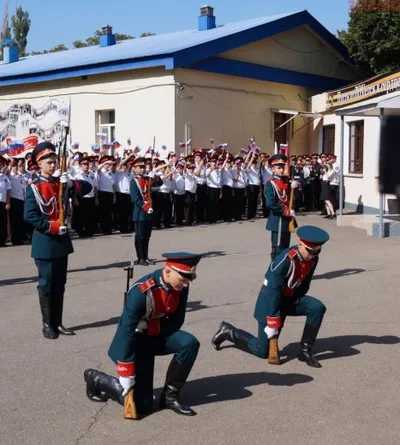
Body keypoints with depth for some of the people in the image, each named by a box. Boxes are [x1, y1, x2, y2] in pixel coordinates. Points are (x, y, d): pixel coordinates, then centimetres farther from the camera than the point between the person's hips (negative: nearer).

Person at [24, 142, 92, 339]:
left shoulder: (60, 183, 8)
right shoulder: (33, 187, -8)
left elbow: (87, 188, 2)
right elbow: (29, 216, -15)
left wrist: (72, 183, -16)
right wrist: (52, 226, -20)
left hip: (62, 239, 6)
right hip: (45, 242, -6)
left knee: (60, 284, 11)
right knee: (46, 284, 2)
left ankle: (58, 322, 20)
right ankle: (47, 324, 12)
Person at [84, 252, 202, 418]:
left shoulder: (180, 287, -14)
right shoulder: (141, 292, -33)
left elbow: (176, 323, -5)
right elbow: (127, 332, -29)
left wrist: (149, 326, -22)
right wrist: (126, 376, -26)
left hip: (157, 335, 6)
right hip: (136, 341, -6)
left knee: (190, 343, -22)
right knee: (141, 405, -8)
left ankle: (169, 396, -5)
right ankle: (96, 378, 16)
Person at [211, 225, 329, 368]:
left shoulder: (313, 259, -10)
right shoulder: (284, 260, -31)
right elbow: (273, 292, -27)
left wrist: (298, 304, 10)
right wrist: (273, 325, -24)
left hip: (291, 298, 6)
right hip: (272, 301, -6)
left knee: (318, 307, -21)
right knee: (262, 351, -2)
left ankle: (305, 351, -6)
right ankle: (228, 331, 21)